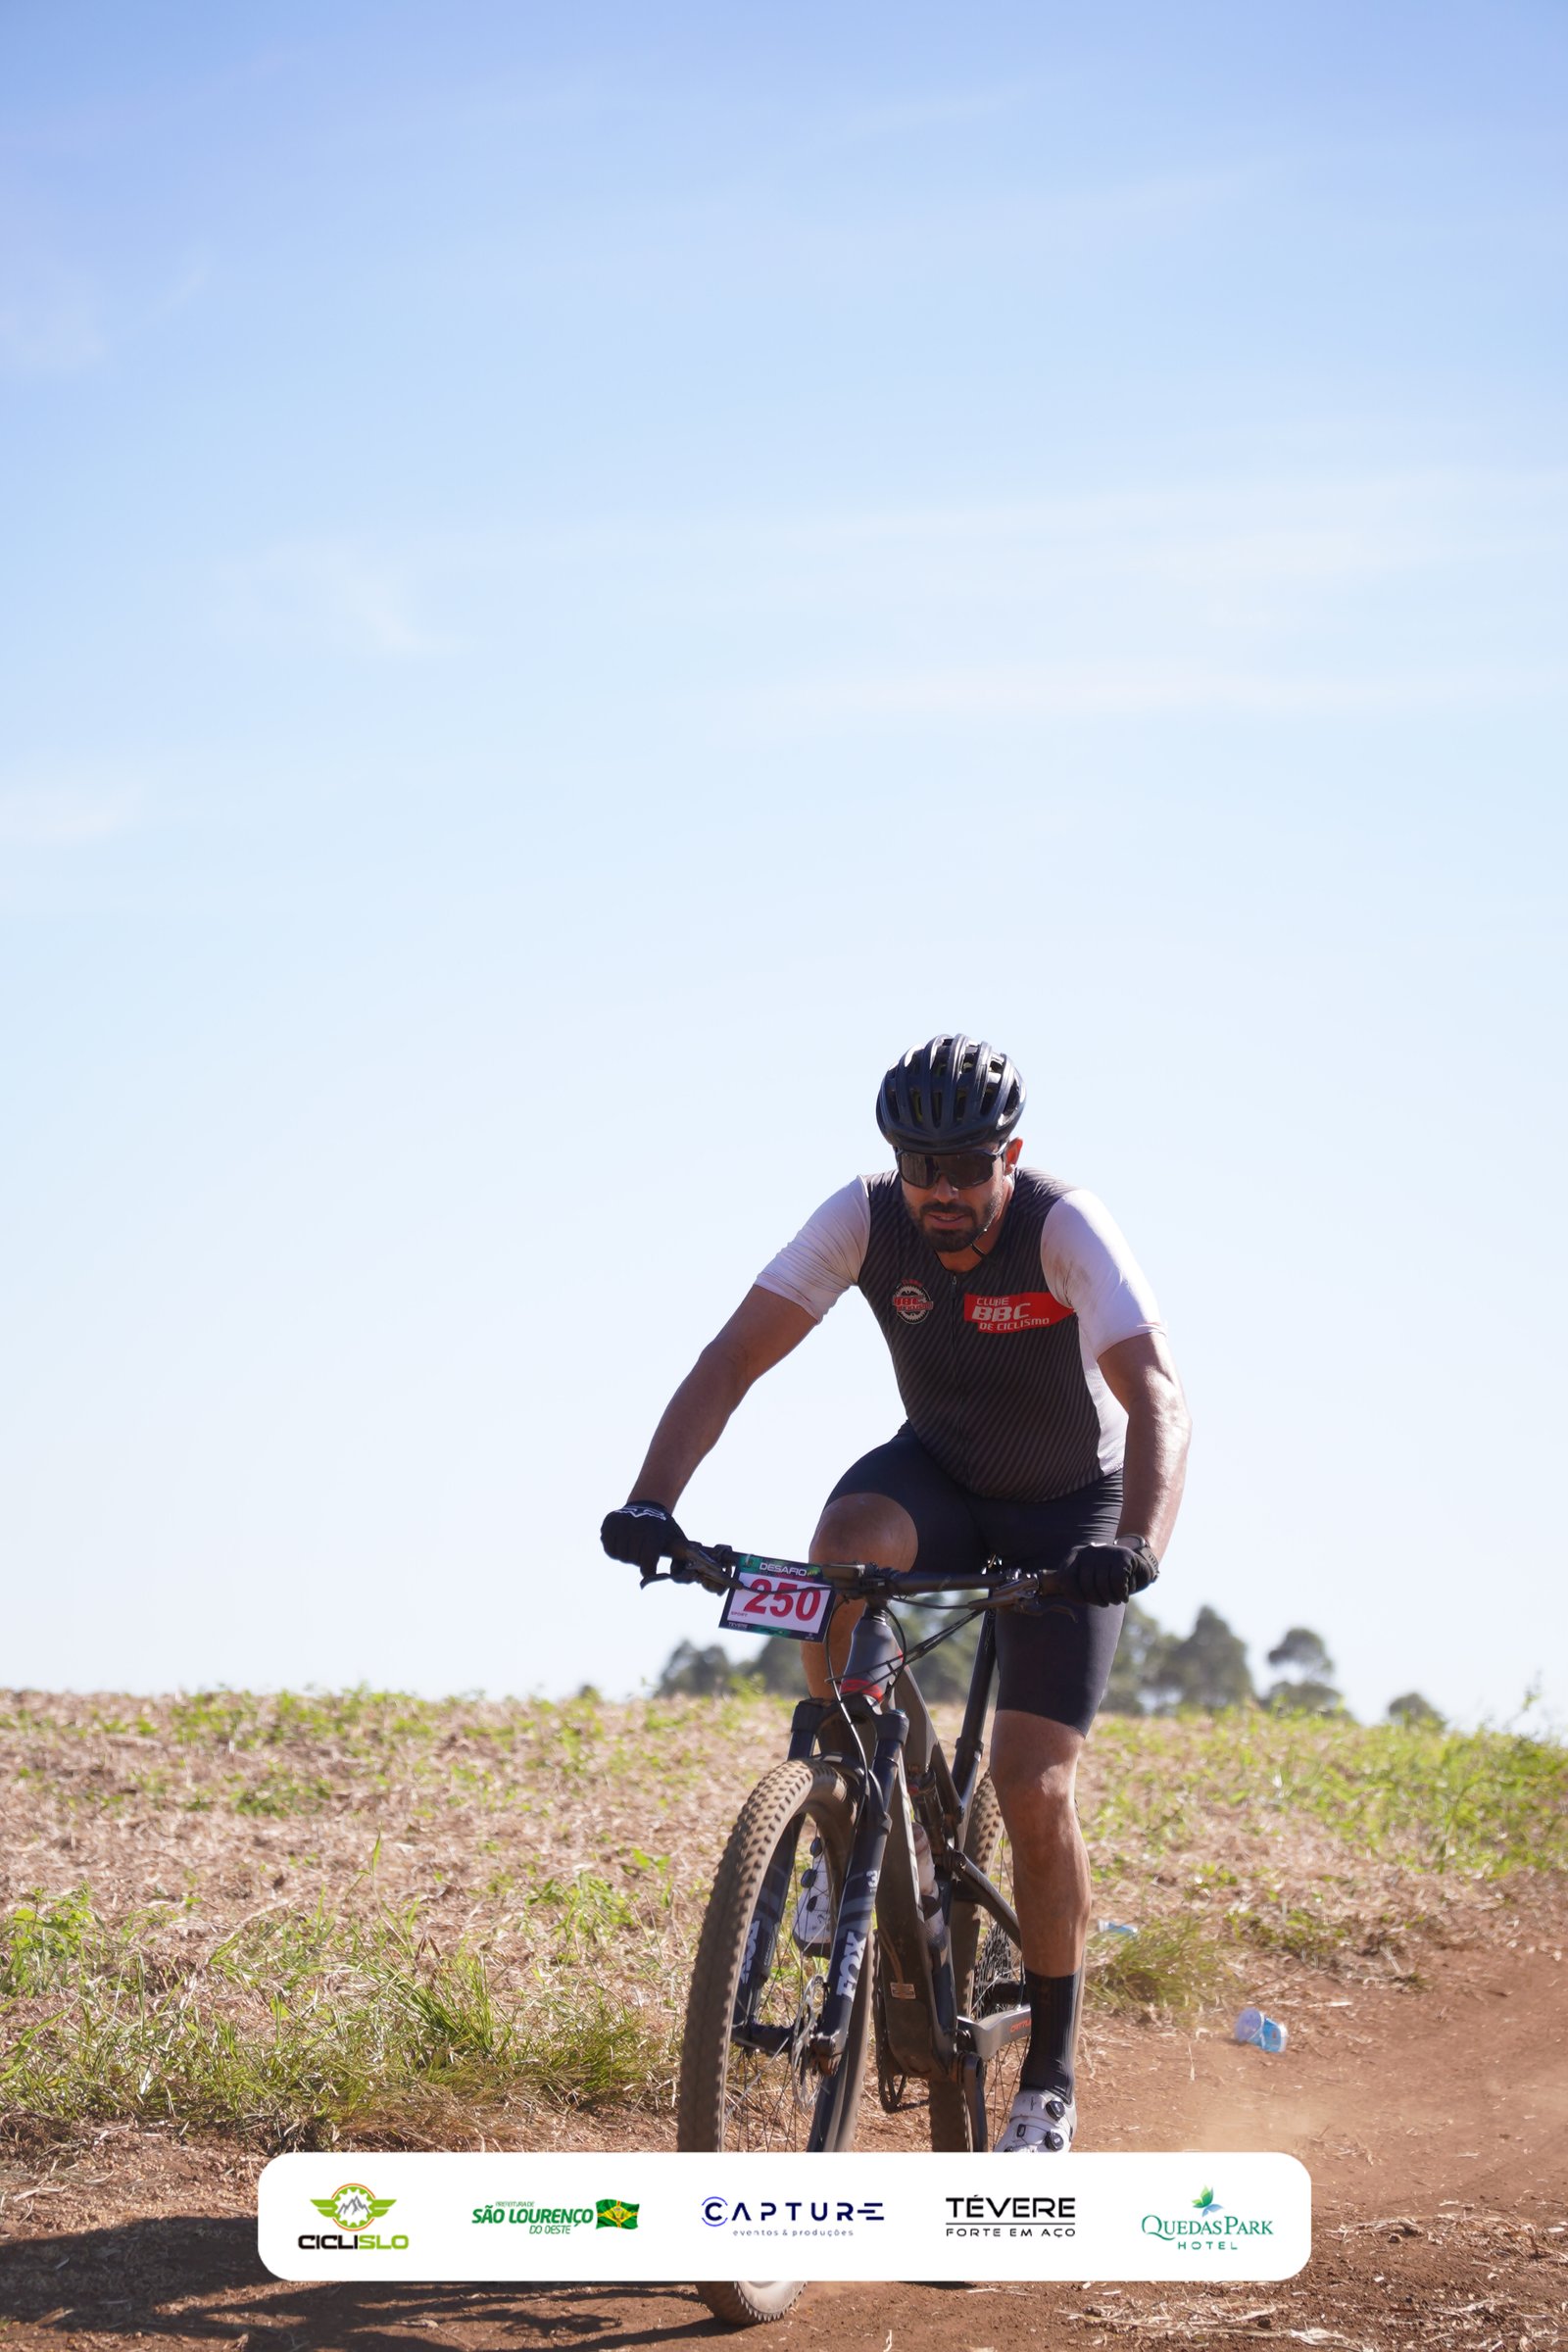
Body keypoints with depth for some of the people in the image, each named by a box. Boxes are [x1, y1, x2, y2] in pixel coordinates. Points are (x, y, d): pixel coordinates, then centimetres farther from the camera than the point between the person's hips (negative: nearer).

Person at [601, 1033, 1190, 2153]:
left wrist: (1138, 1545, -56)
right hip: (937, 1474, 2)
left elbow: (1159, 1400, -39)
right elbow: (732, 1360, -22)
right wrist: (650, 1503, -37)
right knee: (844, 1544, -35)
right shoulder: (864, 1220, -20)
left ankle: (1051, 2079, 3)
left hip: (1066, 1512, -2)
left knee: (1034, 1790, -13)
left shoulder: (1068, 1229, -29)